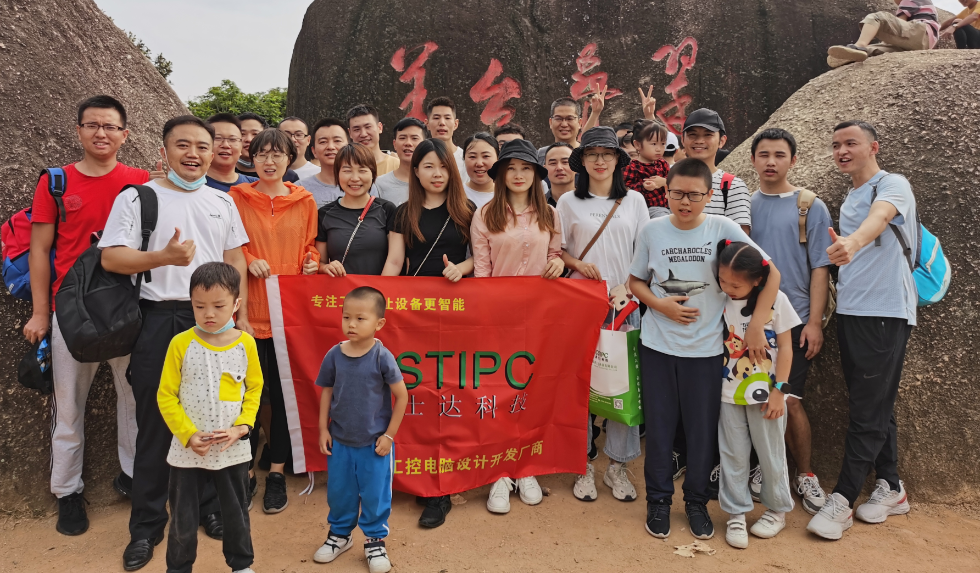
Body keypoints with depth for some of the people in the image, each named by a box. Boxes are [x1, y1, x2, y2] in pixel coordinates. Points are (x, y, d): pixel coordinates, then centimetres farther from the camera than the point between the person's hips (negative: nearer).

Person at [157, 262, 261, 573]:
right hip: (187, 450, -1)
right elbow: (166, 396, -6)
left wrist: (242, 426, -11)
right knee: (183, 517, 14)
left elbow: (254, 388, 3)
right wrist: (188, 435, -14)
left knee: (237, 513, 17)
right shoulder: (181, 344, -10)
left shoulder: (245, 343, -6)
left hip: (233, 449, 1)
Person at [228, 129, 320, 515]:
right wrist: (248, 259, -12)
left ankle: (277, 472, 20)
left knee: (284, 391, 6)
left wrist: (312, 262, -6)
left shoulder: (305, 202, 7)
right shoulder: (237, 198, 4)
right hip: (249, 309, -1)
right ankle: (245, 470, 21)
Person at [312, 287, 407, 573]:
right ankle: (339, 533, 41)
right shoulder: (334, 355, -8)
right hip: (340, 441, 3)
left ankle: (375, 541, 30)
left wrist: (389, 435, -9)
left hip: (374, 443, -3)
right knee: (338, 491, 18)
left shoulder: (382, 357, -18)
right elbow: (327, 392, 4)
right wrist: (323, 429, 3)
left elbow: (401, 395, -11)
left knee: (375, 494, 9)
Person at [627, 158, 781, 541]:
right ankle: (658, 501, 26)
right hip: (658, 345, 1)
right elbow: (635, 280, 9)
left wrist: (757, 324, -14)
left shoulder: (722, 228, -6)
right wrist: (659, 304, -10)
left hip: (706, 348, -1)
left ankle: (697, 501, 28)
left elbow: (771, 273, -6)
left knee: (702, 428, 8)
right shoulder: (652, 231, -1)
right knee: (659, 425, 9)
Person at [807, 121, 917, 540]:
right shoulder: (848, 200, 17)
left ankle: (842, 500, 2)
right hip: (850, 313, 8)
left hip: (886, 313, -8)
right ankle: (890, 488, 26)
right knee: (874, 406, 14)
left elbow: (879, 217, -32)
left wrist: (852, 242, -50)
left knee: (867, 411, -4)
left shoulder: (892, 185, -7)